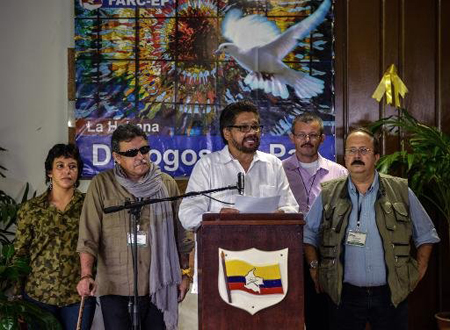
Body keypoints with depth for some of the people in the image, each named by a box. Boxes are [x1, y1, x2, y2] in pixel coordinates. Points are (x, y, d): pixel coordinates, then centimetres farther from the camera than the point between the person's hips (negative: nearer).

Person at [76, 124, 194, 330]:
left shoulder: (167, 184, 6)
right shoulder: (102, 185, -2)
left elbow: (181, 235, 12)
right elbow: (88, 237, -7)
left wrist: (185, 273, 11)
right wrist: (86, 275, -17)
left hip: (158, 286, 2)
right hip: (115, 287, -2)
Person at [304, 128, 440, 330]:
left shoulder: (401, 191, 3)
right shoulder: (328, 194, 3)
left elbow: (425, 235, 12)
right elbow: (308, 234, 12)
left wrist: (420, 270, 5)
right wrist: (315, 266, 2)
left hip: (391, 295, 0)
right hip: (345, 295, 0)